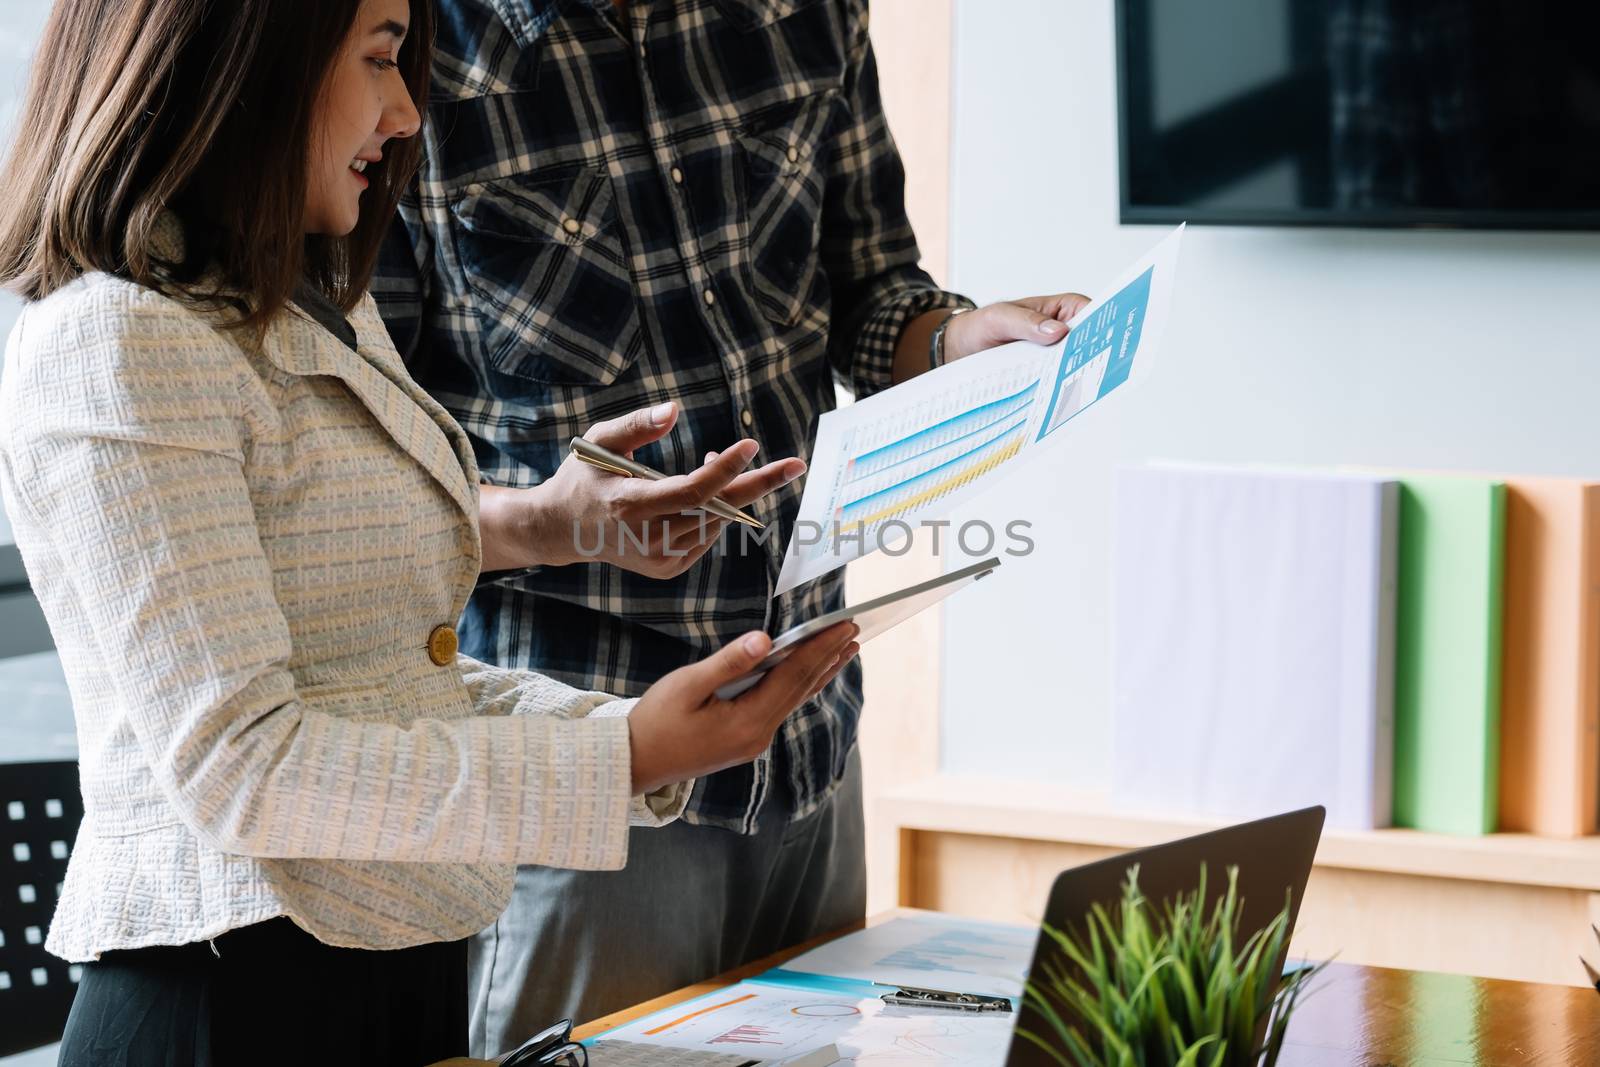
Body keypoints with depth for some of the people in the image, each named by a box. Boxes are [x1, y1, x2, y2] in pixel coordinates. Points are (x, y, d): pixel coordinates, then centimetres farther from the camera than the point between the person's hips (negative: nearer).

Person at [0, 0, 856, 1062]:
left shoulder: (330, 321, 15)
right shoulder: (113, 348, -15)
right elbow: (237, 764, -21)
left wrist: (657, 739, 1)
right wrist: (621, 764, -22)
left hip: (408, 970, 9)